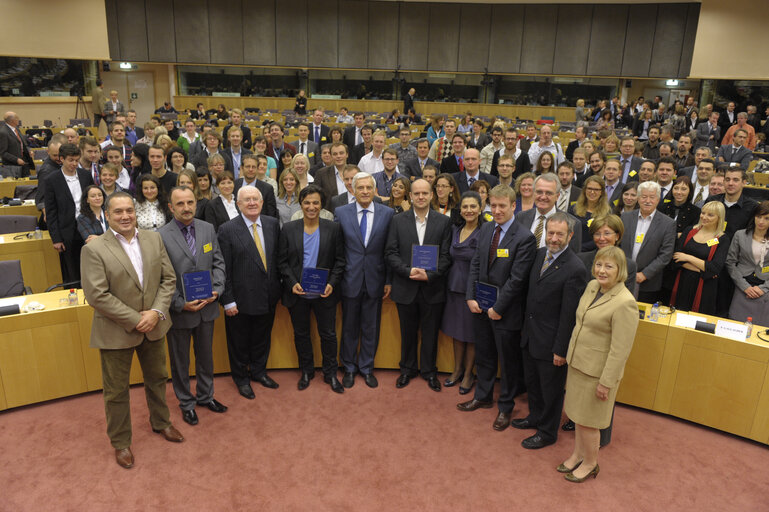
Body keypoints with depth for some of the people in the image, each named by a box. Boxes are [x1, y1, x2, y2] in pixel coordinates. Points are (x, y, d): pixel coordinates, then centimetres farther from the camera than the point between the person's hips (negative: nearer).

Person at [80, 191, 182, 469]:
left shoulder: (153, 239, 0)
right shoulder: (94, 249, -14)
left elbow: (168, 279, 0)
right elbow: (97, 296, -19)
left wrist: (157, 312, -14)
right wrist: (135, 319, -19)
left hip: (153, 325, 4)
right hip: (116, 331, -4)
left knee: (157, 378, 22)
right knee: (116, 391, 11)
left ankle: (161, 422, 45)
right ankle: (120, 442, 32)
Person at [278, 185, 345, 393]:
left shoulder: (333, 228, -1)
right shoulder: (288, 229, 0)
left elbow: (339, 260, 0)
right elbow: (282, 261, 1)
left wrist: (332, 284, -12)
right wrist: (292, 283, -13)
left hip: (324, 293, -1)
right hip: (297, 293, 1)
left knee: (328, 334, 8)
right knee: (301, 334, 14)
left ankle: (330, 373, 26)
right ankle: (306, 372, 33)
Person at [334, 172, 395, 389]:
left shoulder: (387, 213, -1)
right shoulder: (341, 212, -2)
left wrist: (389, 280, 0)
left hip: (375, 280, 1)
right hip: (350, 280, 0)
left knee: (371, 328, 12)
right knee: (349, 327, 12)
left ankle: (367, 368, 29)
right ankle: (349, 368, 30)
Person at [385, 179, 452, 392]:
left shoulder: (444, 221, 0)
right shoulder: (398, 220, 1)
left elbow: (446, 256, -3)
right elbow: (390, 253, -3)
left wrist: (429, 275, -16)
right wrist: (408, 271, -16)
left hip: (432, 288, 0)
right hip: (406, 287, 1)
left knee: (430, 333, 11)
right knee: (408, 332, 14)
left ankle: (429, 370, 29)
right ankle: (407, 369, 32)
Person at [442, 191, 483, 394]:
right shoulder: (454, 230, 5)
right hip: (454, 286, 6)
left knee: (471, 334, 8)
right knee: (456, 331, 17)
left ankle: (468, 374, 25)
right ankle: (457, 369, 33)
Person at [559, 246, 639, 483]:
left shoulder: (624, 303, -24)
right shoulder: (592, 286, 0)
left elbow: (620, 350, -22)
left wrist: (606, 382, -18)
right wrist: (569, 353, 17)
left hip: (598, 371, -7)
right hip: (577, 362, 7)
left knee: (588, 420, 9)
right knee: (578, 414, 21)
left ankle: (590, 464, 32)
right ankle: (577, 454, 41)